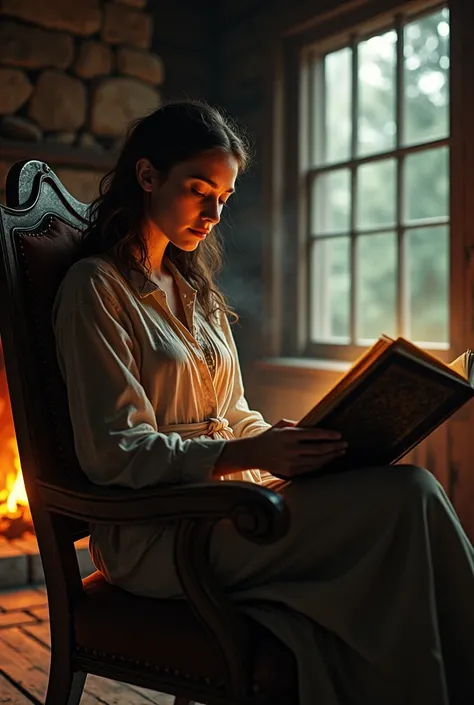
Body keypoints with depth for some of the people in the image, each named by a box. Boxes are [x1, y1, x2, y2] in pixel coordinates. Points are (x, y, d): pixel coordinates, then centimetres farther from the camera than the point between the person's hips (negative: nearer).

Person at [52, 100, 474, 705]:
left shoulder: (195, 290, 21)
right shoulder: (96, 287, -4)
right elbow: (114, 454, -12)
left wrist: (292, 445, -1)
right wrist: (247, 455, -24)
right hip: (155, 538, -7)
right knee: (409, 497, -25)